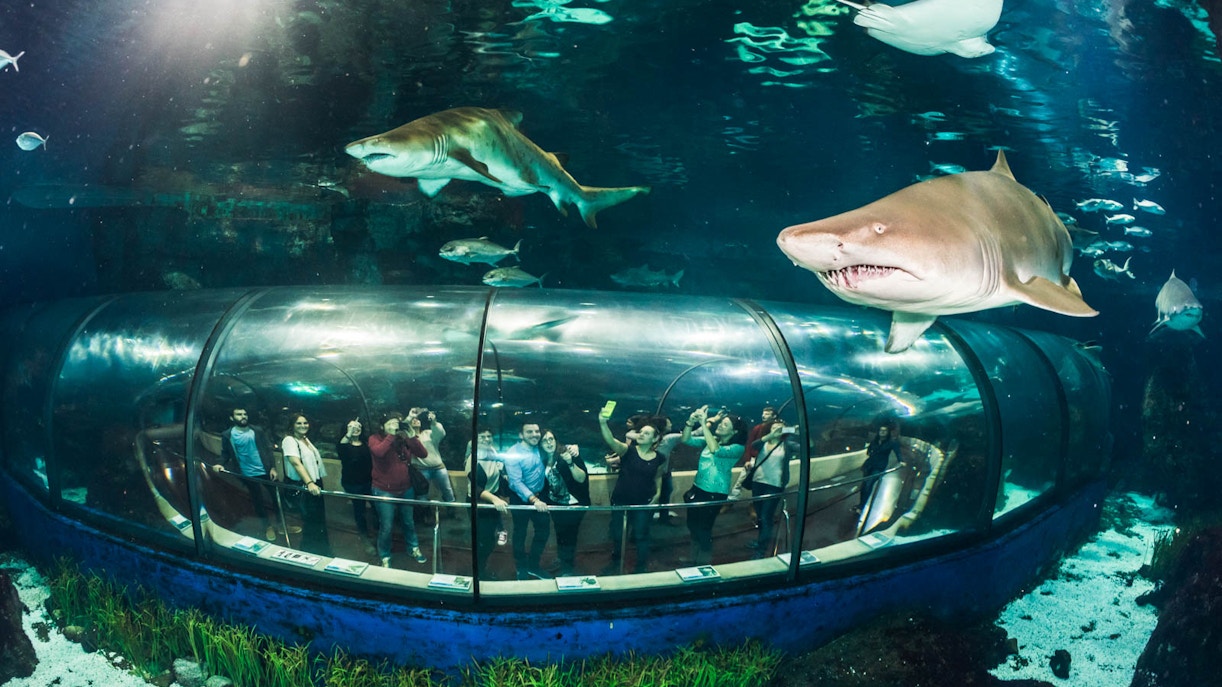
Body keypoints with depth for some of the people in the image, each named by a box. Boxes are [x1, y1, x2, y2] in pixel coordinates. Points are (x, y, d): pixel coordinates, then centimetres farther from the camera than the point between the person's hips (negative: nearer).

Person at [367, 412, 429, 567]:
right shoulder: (375, 438, -10)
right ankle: (385, 557, 24)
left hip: (405, 489, 4)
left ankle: (414, 548, 42)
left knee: (408, 522, 21)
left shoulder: (403, 439, -2)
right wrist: (391, 435, -28)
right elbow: (378, 452, -32)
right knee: (386, 527, 3)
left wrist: (412, 436, -20)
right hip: (384, 491, -4)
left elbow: (423, 453, -9)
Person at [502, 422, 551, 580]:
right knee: (520, 533, 9)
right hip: (521, 498, -6)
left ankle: (533, 565, 28)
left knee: (544, 530, 12)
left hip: (540, 495, 6)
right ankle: (522, 569, 25)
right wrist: (533, 500, -39)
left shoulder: (540, 447, -4)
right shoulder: (513, 454, -22)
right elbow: (516, 482, -28)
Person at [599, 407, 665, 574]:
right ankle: (615, 563, 36)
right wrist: (603, 423, -48)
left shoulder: (659, 458, -5)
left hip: (643, 502, 0)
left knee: (641, 535, 11)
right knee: (617, 534, 13)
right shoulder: (628, 450, -12)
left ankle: (642, 566, 32)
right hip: (620, 500, 0)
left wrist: (658, 492, -1)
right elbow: (611, 441, -31)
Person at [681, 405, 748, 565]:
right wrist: (691, 421, -21)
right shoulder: (709, 440, 4)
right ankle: (695, 561, 33)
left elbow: (715, 450, -31)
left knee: (703, 529, 1)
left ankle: (704, 564, 20)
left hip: (715, 494, -6)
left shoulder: (737, 448, -14)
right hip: (697, 489, 6)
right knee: (692, 526, 15)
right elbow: (686, 440, -3)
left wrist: (703, 424, -33)